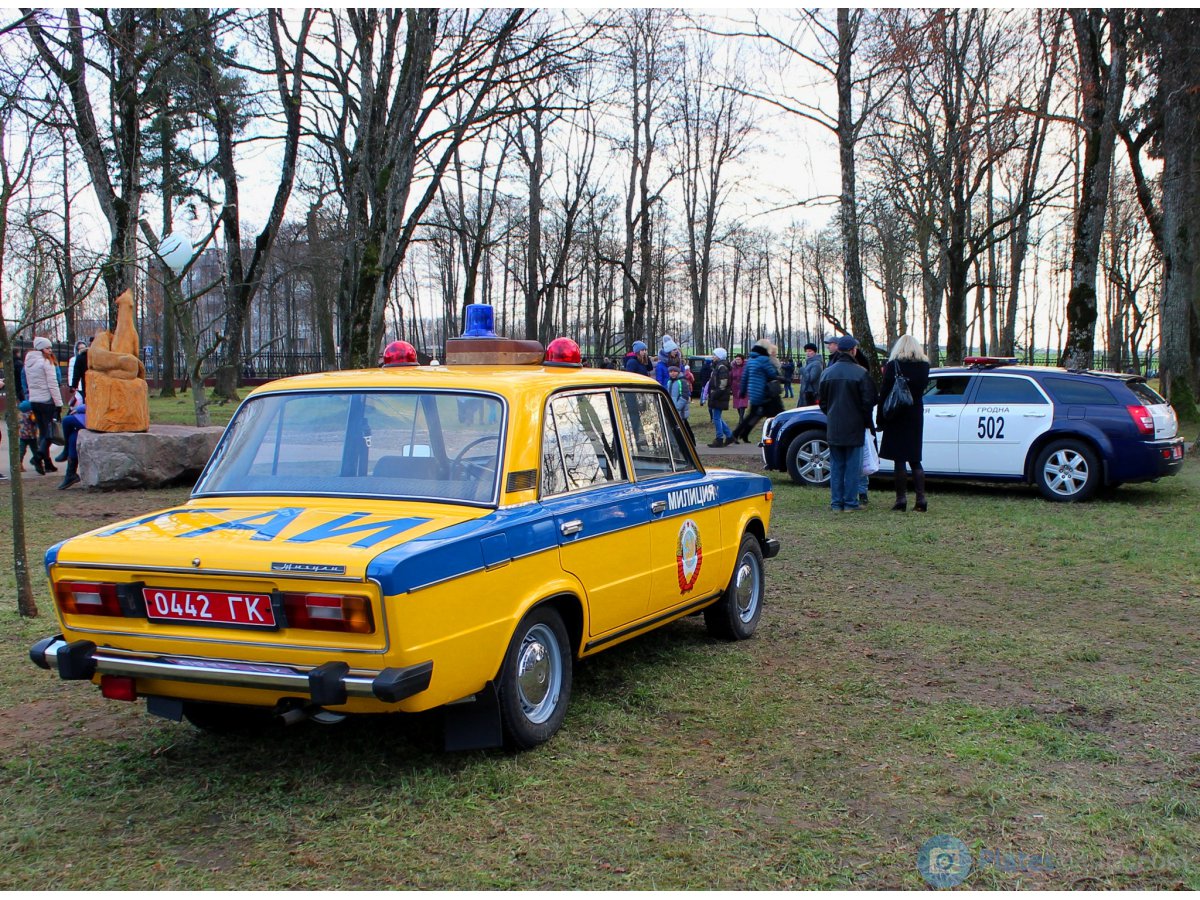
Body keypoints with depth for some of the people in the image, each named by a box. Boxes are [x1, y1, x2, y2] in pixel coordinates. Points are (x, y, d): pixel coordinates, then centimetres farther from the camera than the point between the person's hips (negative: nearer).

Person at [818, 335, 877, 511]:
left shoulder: (827, 373, 2)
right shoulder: (860, 373, -11)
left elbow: (822, 401, 10)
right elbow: (868, 401, -9)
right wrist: (867, 422, 5)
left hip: (833, 428, 4)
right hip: (854, 427, -4)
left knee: (836, 466, 10)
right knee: (852, 466, 3)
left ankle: (836, 503, 10)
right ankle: (850, 502, 5)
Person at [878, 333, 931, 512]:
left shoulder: (894, 365, -10)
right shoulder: (924, 365, 4)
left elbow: (885, 393, -11)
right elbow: (922, 388, 13)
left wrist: (880, 418, -6)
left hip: (897, 417, -4)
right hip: (916, 415, 4)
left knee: (899, 460, -1)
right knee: (915, 460, 11)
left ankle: (901, 501, -1)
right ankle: (921, 501, 6)